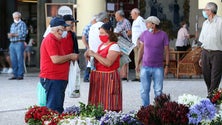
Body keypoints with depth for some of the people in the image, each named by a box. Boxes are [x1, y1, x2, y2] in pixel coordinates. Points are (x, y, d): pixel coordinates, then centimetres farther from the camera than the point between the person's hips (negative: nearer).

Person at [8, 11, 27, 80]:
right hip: (12, 43, 7)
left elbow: (23, 34, -10)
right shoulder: (12, 25, 22)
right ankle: (15, 75, 11)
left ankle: (20, 75, -6)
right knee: (13, 60, 5)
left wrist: (14, 34, -13)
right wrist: (9, 35, -2)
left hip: (19, 43, -7)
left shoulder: (22, 24, 1)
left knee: (20, 59, -8)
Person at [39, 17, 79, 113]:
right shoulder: (50, 40, -15)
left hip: (59, 79, 11)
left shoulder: (55, 40, 19)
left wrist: (70, 58, 13)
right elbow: (55, 59, -22)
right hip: (52, 79, -11)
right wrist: (70, 56, -10)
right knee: (53, 109, -9)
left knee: (58, 108, 14)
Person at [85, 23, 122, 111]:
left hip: (109, 78, -8)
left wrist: (94, 54, -18)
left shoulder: (114, 46, -11)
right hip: (98, 78, 8)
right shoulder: (101, 45, 16)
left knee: (109, 106, -9)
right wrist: (90, 55, 7)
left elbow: (108, 63, -24)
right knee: (98, 105, 6)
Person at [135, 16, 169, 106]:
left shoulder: (163, 35, -4)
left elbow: (167, 51, -1)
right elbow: (141, 49, 11)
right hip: (145, 67, 2)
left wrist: (167, 66, -5)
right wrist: (138, 64, 10)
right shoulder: (144, 34, 3)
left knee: (158, 90, 3)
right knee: (144, 90, 2)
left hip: (158, 68, -2)